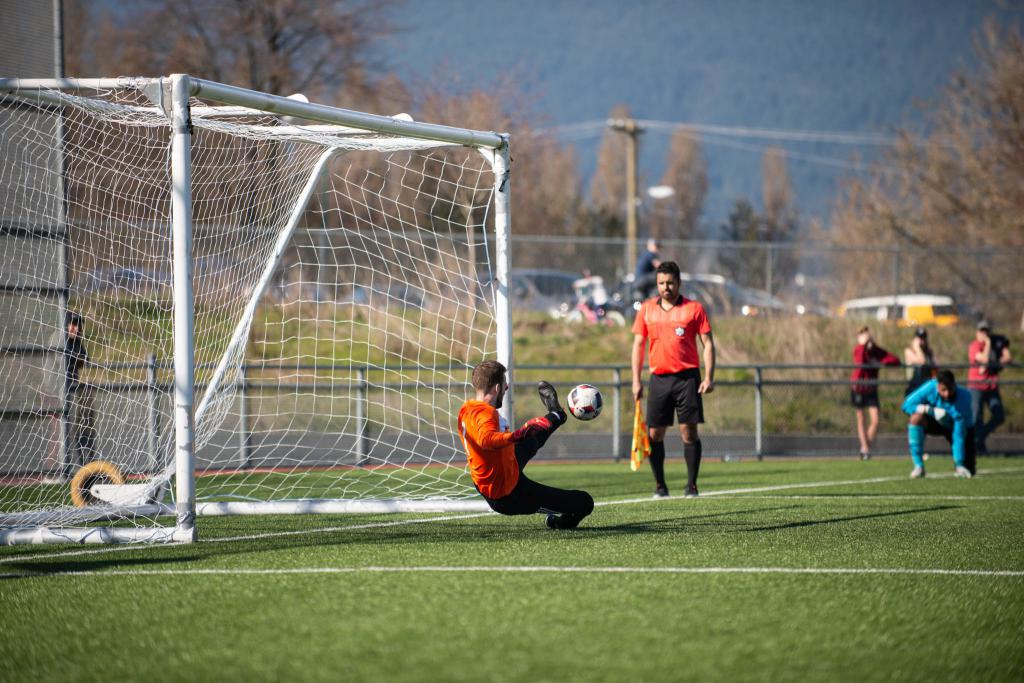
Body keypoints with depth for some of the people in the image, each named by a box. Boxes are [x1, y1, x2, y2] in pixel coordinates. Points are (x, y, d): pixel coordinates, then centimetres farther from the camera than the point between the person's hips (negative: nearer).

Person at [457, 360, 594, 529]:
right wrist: (517, 436, -60)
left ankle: (556, 415, 59)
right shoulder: (486, 413, -29)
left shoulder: (466, 409, 1)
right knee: (584, 503, -7)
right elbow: (486, 439, -51)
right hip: (510, 497, -10)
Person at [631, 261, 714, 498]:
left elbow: (708, 344, 1)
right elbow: (638, 344, 12)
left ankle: (691, 485, 3)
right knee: (654, 433, -1)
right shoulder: (646, 309, 8)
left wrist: (709, 377, -8)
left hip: (687, 378, -2)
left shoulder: (694, 308, 1)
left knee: (689, 431, -5)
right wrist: (636, 380, 6)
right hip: (659, 378, 2)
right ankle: (660, 485, 10)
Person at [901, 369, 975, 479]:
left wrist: (959, 464, -40)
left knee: (968, 473, -12)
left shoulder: (963, 400, -37)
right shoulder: (931, 387, -29)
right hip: (938, 423, 2)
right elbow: (907, 405, -23)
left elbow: (958, 437, -37)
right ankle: (918, 466, -23)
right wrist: (931, 410, -35)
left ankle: (959, 465, 29)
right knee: (916, 418, -33)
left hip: (962, 428, -2)